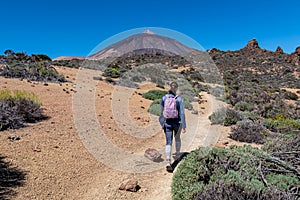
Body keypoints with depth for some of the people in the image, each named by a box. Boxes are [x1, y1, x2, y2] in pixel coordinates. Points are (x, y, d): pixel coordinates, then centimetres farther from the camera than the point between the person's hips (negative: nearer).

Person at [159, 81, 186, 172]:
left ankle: (168, 163, -11)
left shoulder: (164, 98, -3)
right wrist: (184, 126, -11)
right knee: (177, 138, 26)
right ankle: (177, 154, 48)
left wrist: (163, 123, 21)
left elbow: (162, 112, 6)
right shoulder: (180, 99, -12)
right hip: (177, 123, -1)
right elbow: (182, 113, -15)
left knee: (168, 142, 2)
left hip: (167, 123, 1)